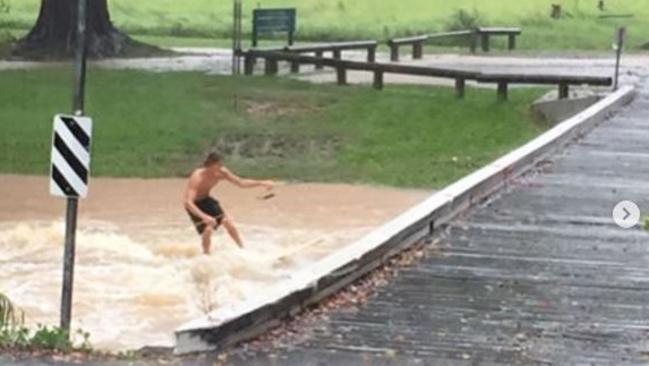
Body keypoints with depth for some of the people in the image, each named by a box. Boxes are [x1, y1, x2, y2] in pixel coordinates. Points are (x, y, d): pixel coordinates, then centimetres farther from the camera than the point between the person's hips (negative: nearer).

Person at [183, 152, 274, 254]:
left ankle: (243, 249, 16)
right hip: (194, 204, -6)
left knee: (227, 222, 0)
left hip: (206, 199, 6)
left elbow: (240, 182, -5)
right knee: (208, 229, -20)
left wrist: (261, 183, -17)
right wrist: (204, 216, -57)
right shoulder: (197, 177, -36)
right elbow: (188, 202, -43)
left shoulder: (221, 173, -18)